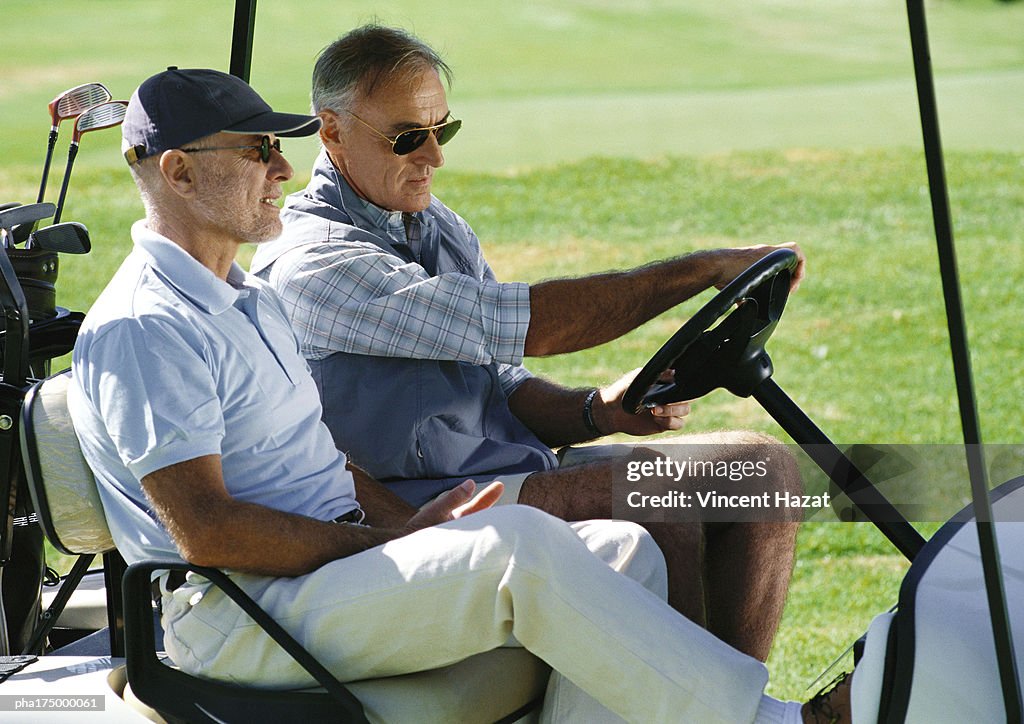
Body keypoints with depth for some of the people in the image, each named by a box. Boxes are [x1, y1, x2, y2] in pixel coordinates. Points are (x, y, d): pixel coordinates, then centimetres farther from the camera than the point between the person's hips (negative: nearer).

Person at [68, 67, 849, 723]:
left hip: (337, 564, 10)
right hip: (235, 623, -10)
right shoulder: (141, 327, -12)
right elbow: (205, 529, -19)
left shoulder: (250, 299, 21)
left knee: (623, 550, -5)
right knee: (520, 544, -29)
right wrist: (390, 542, -14)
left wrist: (420, 526, 3)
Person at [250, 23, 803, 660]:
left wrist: (599, 412, -6)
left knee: (764, 466, -5)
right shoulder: (309, 263, -14)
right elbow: (516, 325, -22)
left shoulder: (443, 228, 18)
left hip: (520, 471, 9)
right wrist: (703, 270, -18)